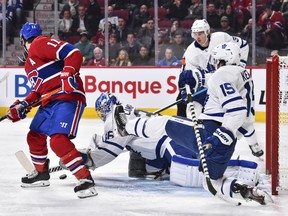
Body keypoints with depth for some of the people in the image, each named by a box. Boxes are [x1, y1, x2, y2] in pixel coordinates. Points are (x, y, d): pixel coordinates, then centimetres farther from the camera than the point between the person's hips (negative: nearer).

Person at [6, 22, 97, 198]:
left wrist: (68, 74, -31)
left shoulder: (40, 44, -8)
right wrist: (23, 106, 14)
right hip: (49, 102, 11)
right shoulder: (30, 63, 25)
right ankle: (41, 174, 41)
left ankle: (86, 180, -23)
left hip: (68, 98, -11)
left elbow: (73, 53, -19)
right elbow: (38, 90, 24)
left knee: (58, 140, -25)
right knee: (34, 136, 20)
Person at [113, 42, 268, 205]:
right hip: (228, 144, 9)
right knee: (213, 181, 21)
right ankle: (247, 191, -3)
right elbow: (247, 115, 26)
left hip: (209, 134, -8)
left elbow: (236, 110, -24)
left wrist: (220, 138, -26)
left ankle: (127, 127, 32)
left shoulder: (222, 75, -12)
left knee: (164, 123, 11)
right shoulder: (245, 76, 19)